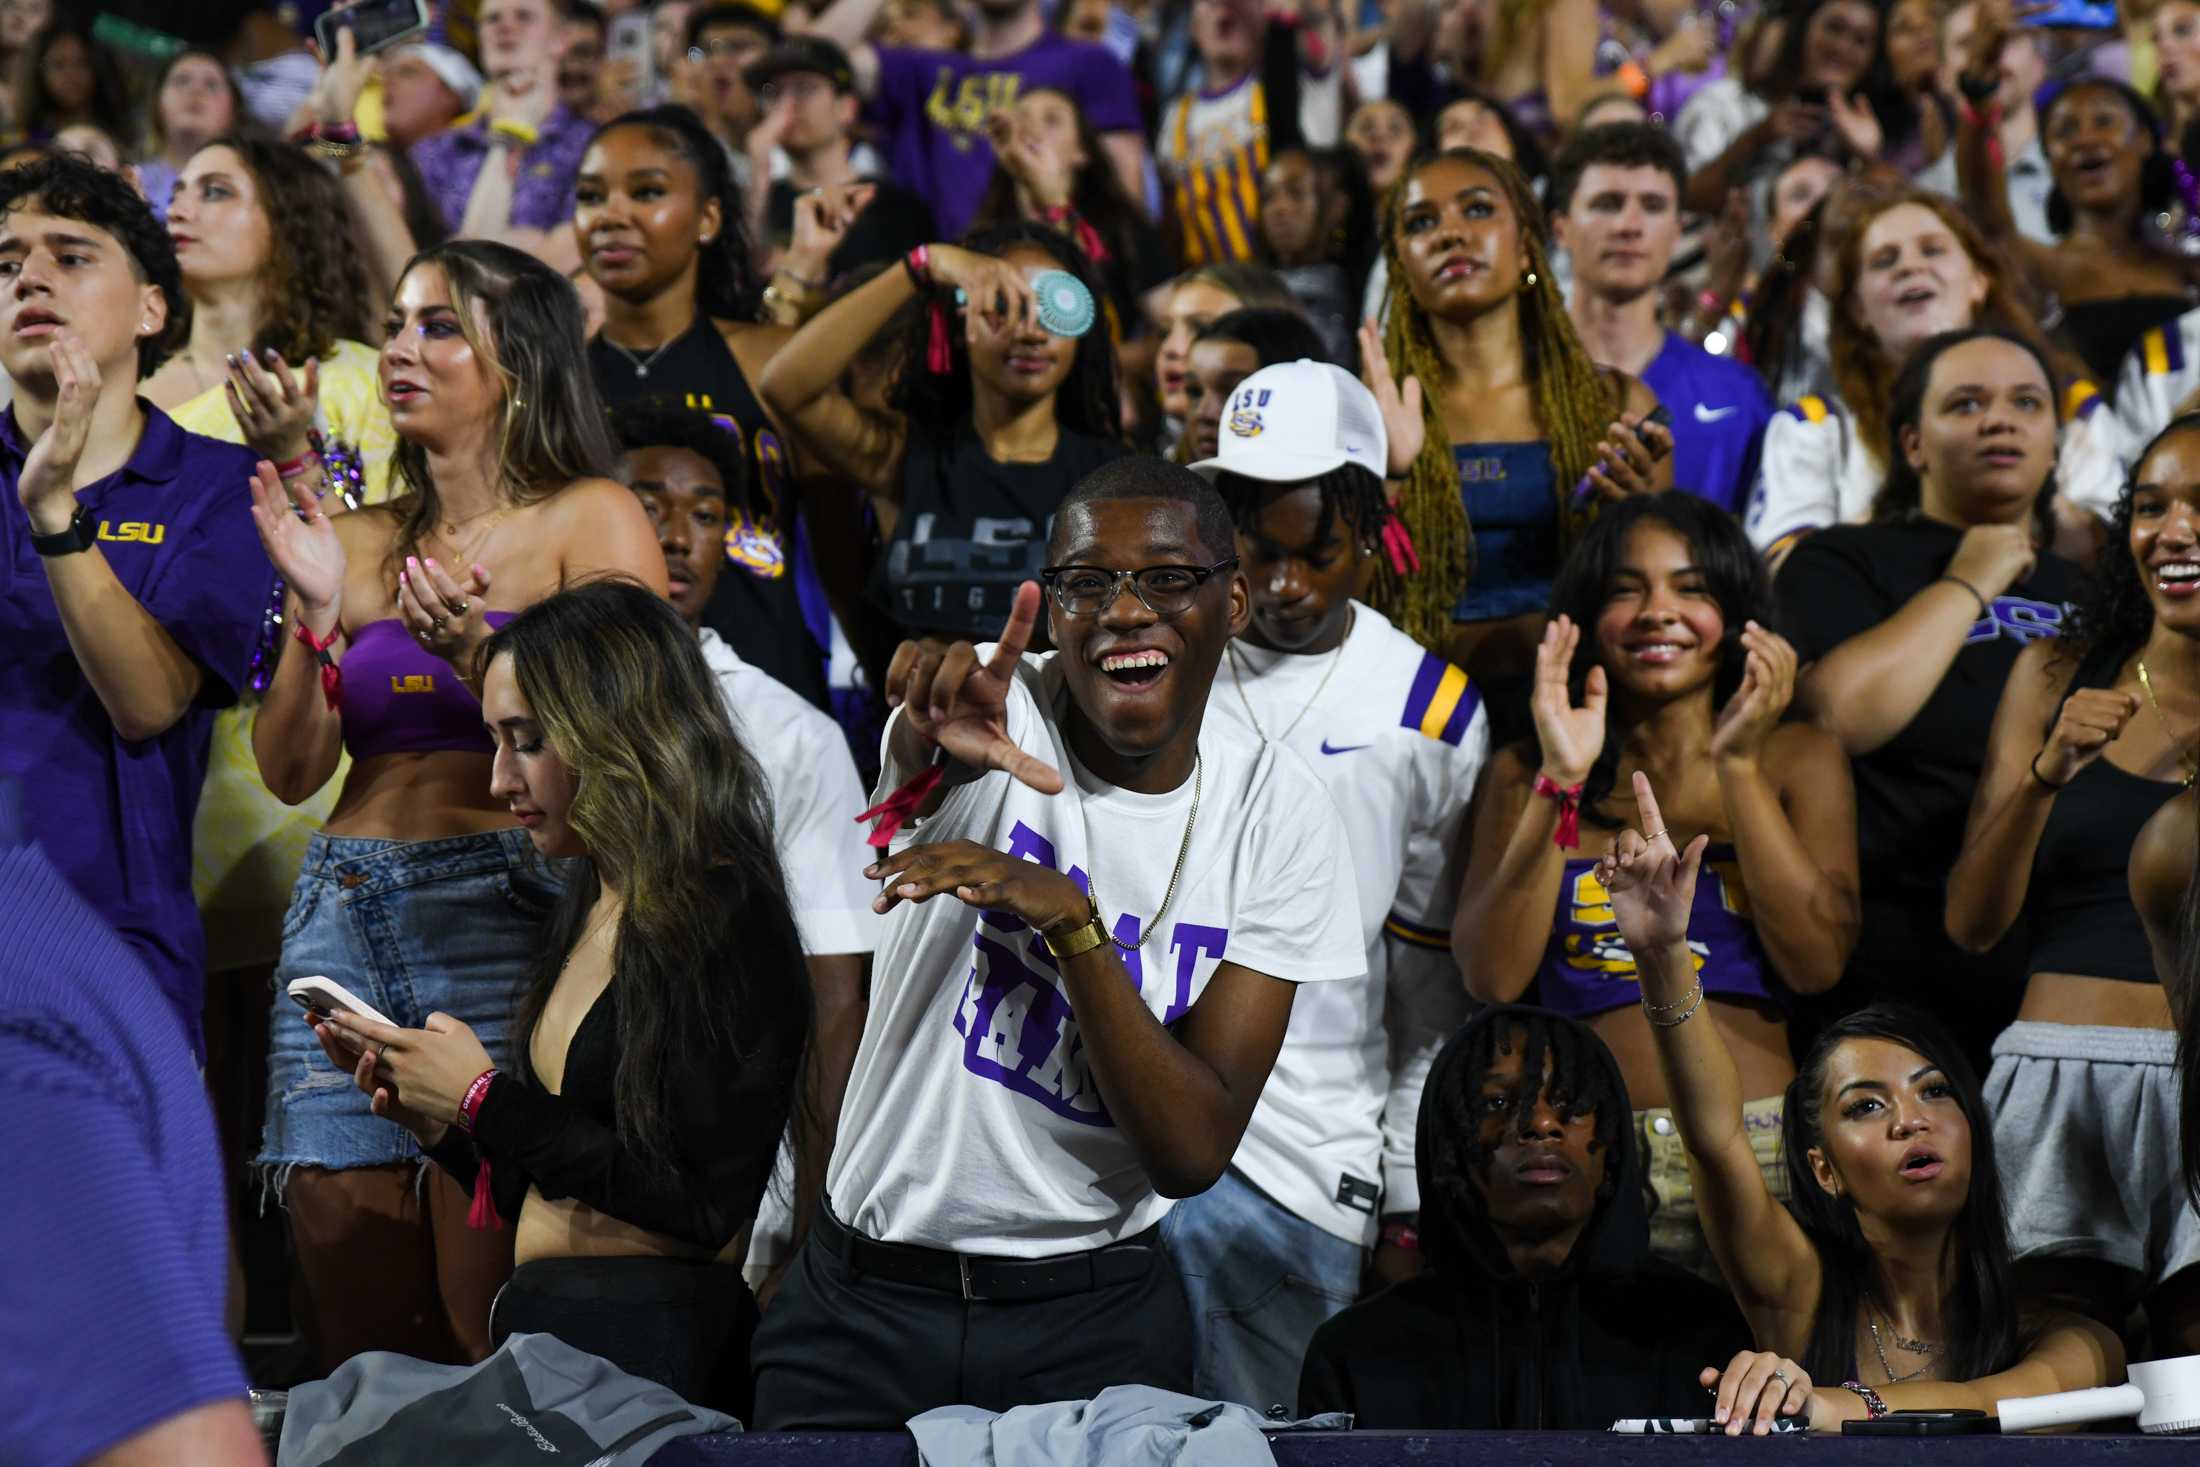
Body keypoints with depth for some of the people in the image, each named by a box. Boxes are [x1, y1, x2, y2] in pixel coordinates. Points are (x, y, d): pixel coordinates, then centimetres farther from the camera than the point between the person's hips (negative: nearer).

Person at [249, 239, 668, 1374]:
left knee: (491, 1334, -10)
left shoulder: (589, 520, 3)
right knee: (358, 1349, 4)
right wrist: (316, 617, -3)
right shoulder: (357, 543, 17)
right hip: (344, 915, 5)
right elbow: (292, 770, 11)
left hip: (502, 910, -5)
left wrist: (479, 653, -18)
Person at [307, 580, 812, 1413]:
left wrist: (486, 1100, -11)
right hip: (541, 1331, 8)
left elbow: (703, 1204, -18)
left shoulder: (719, 921, -10)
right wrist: (422, 1107, 5)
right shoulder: (588, 913, 16)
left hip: (650, 1351, -8)